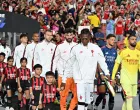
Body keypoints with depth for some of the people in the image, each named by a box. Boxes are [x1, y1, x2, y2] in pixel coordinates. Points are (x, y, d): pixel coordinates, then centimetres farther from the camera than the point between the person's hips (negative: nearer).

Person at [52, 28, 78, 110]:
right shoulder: (60, 47, 2)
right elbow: (55, 61, 6)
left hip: (75, 75, 1)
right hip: (63, 75, -1)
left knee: (77, 94, -1)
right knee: (63, 95, 1)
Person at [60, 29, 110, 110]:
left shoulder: (96, 48, 0)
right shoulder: (75, 49, -2)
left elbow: (102, 62, 3)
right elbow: (69, 65, 3)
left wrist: (107, 74, -12)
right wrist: (64, 80, 4)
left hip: (90, 79, 3)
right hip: (79, 78, -3)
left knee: (87, 101, 11)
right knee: (81, 100, -13)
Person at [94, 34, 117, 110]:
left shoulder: (114, 51, 11)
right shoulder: (103, 49, -5)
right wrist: (101, 73, -13)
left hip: (111, 75, 5)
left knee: (112, 94, 4)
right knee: (102, 93, -4)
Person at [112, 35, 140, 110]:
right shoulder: (123, 52, -6)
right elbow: (116, 64, -3)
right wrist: (113, 77, -6)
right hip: (125, 79, -5)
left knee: (127, 100, 13)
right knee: (129, 99, -12)